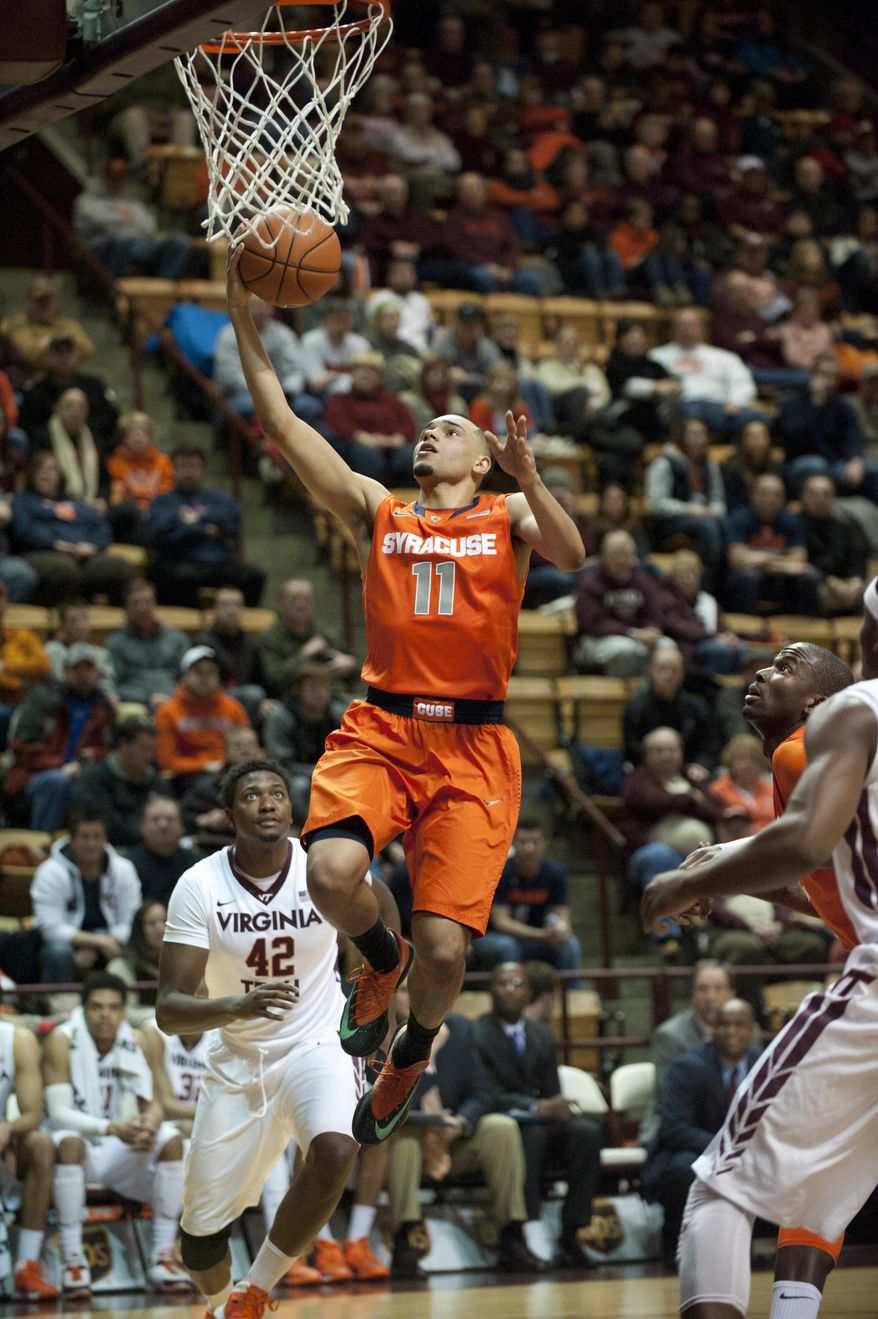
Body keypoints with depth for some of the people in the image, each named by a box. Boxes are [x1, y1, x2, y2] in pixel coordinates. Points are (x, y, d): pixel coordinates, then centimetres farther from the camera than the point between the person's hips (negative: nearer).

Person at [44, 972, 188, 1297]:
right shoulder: (63, 1041, -14)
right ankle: (73, 1260, -32)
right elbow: (58, 1112, -22)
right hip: (80, 1146, -4)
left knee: (171, 1139, -20)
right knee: (69, 1142, -37)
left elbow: (151, 1103, -2)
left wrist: (149, 1126, -28)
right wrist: (113, 1128, -37)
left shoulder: (134, 1042, 0)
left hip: (117, 1153, 5)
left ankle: (162, 1256, -17)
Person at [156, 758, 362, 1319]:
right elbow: (169, 1011, -20)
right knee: (201, 1227, 6)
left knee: (334, 1152, -33)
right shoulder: (200, 886, -15)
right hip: (237, 1059, 1)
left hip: (316, 1046, -1)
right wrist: (237, 1006, -39)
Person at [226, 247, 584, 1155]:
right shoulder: (376, 512, 14)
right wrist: (244, 321, 0)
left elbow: (571, 555, -11)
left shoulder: (508, 516, 11)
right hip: (380, 728, 1)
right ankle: (380, 959, 7)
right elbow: (281, 426, 7)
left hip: (472, 745, -1)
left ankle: (410, 1058, 23)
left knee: (445, 946, -10)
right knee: (331, 868, -29)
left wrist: (528, 476, -26)